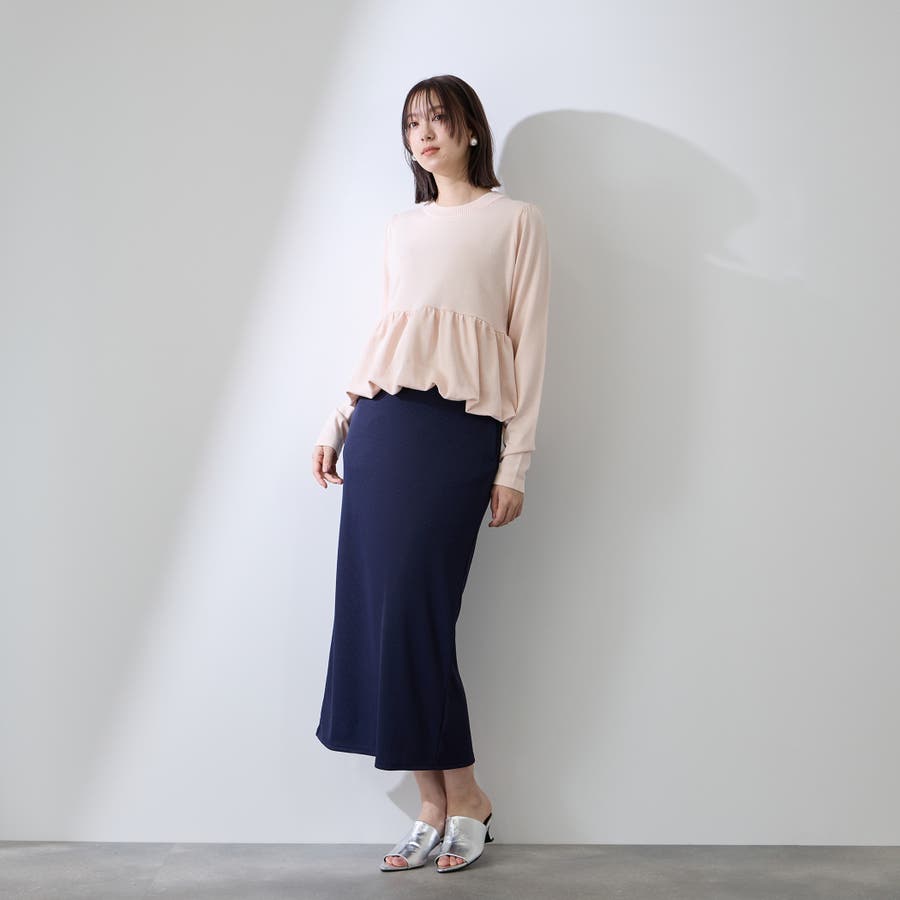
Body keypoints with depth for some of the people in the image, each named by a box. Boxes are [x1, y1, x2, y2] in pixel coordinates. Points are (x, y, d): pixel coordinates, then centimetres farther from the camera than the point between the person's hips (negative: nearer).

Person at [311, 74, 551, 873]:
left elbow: (529, 342, 0)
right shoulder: (401, 227, 21)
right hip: (382, 424, 5)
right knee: (376, 607, -1)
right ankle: (436, 806, 9)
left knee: (415, 608, -10)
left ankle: (464, 799, 8)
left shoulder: (516, 220, 6)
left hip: (461, 429, -5)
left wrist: (515, 462, -6)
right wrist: (339, 419, 14)